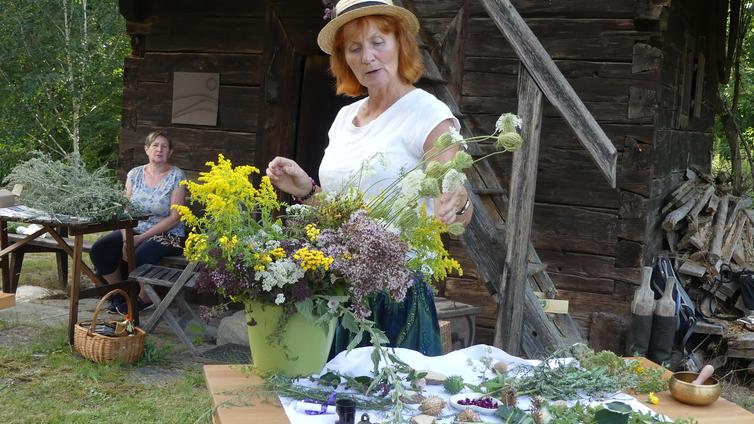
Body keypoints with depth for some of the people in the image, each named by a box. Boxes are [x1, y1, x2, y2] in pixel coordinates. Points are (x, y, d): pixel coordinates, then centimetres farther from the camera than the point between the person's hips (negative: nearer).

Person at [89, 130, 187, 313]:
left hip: (167, 235, -5)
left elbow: (174, 217, -12)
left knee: (139, 256, -34)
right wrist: (126, 239, -16)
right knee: (99, 249, -17)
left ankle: (144, 298, -4)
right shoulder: (135, 174, 7)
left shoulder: (176, 176, -6)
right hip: (135, 230, 5)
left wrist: (142, 238, -16)